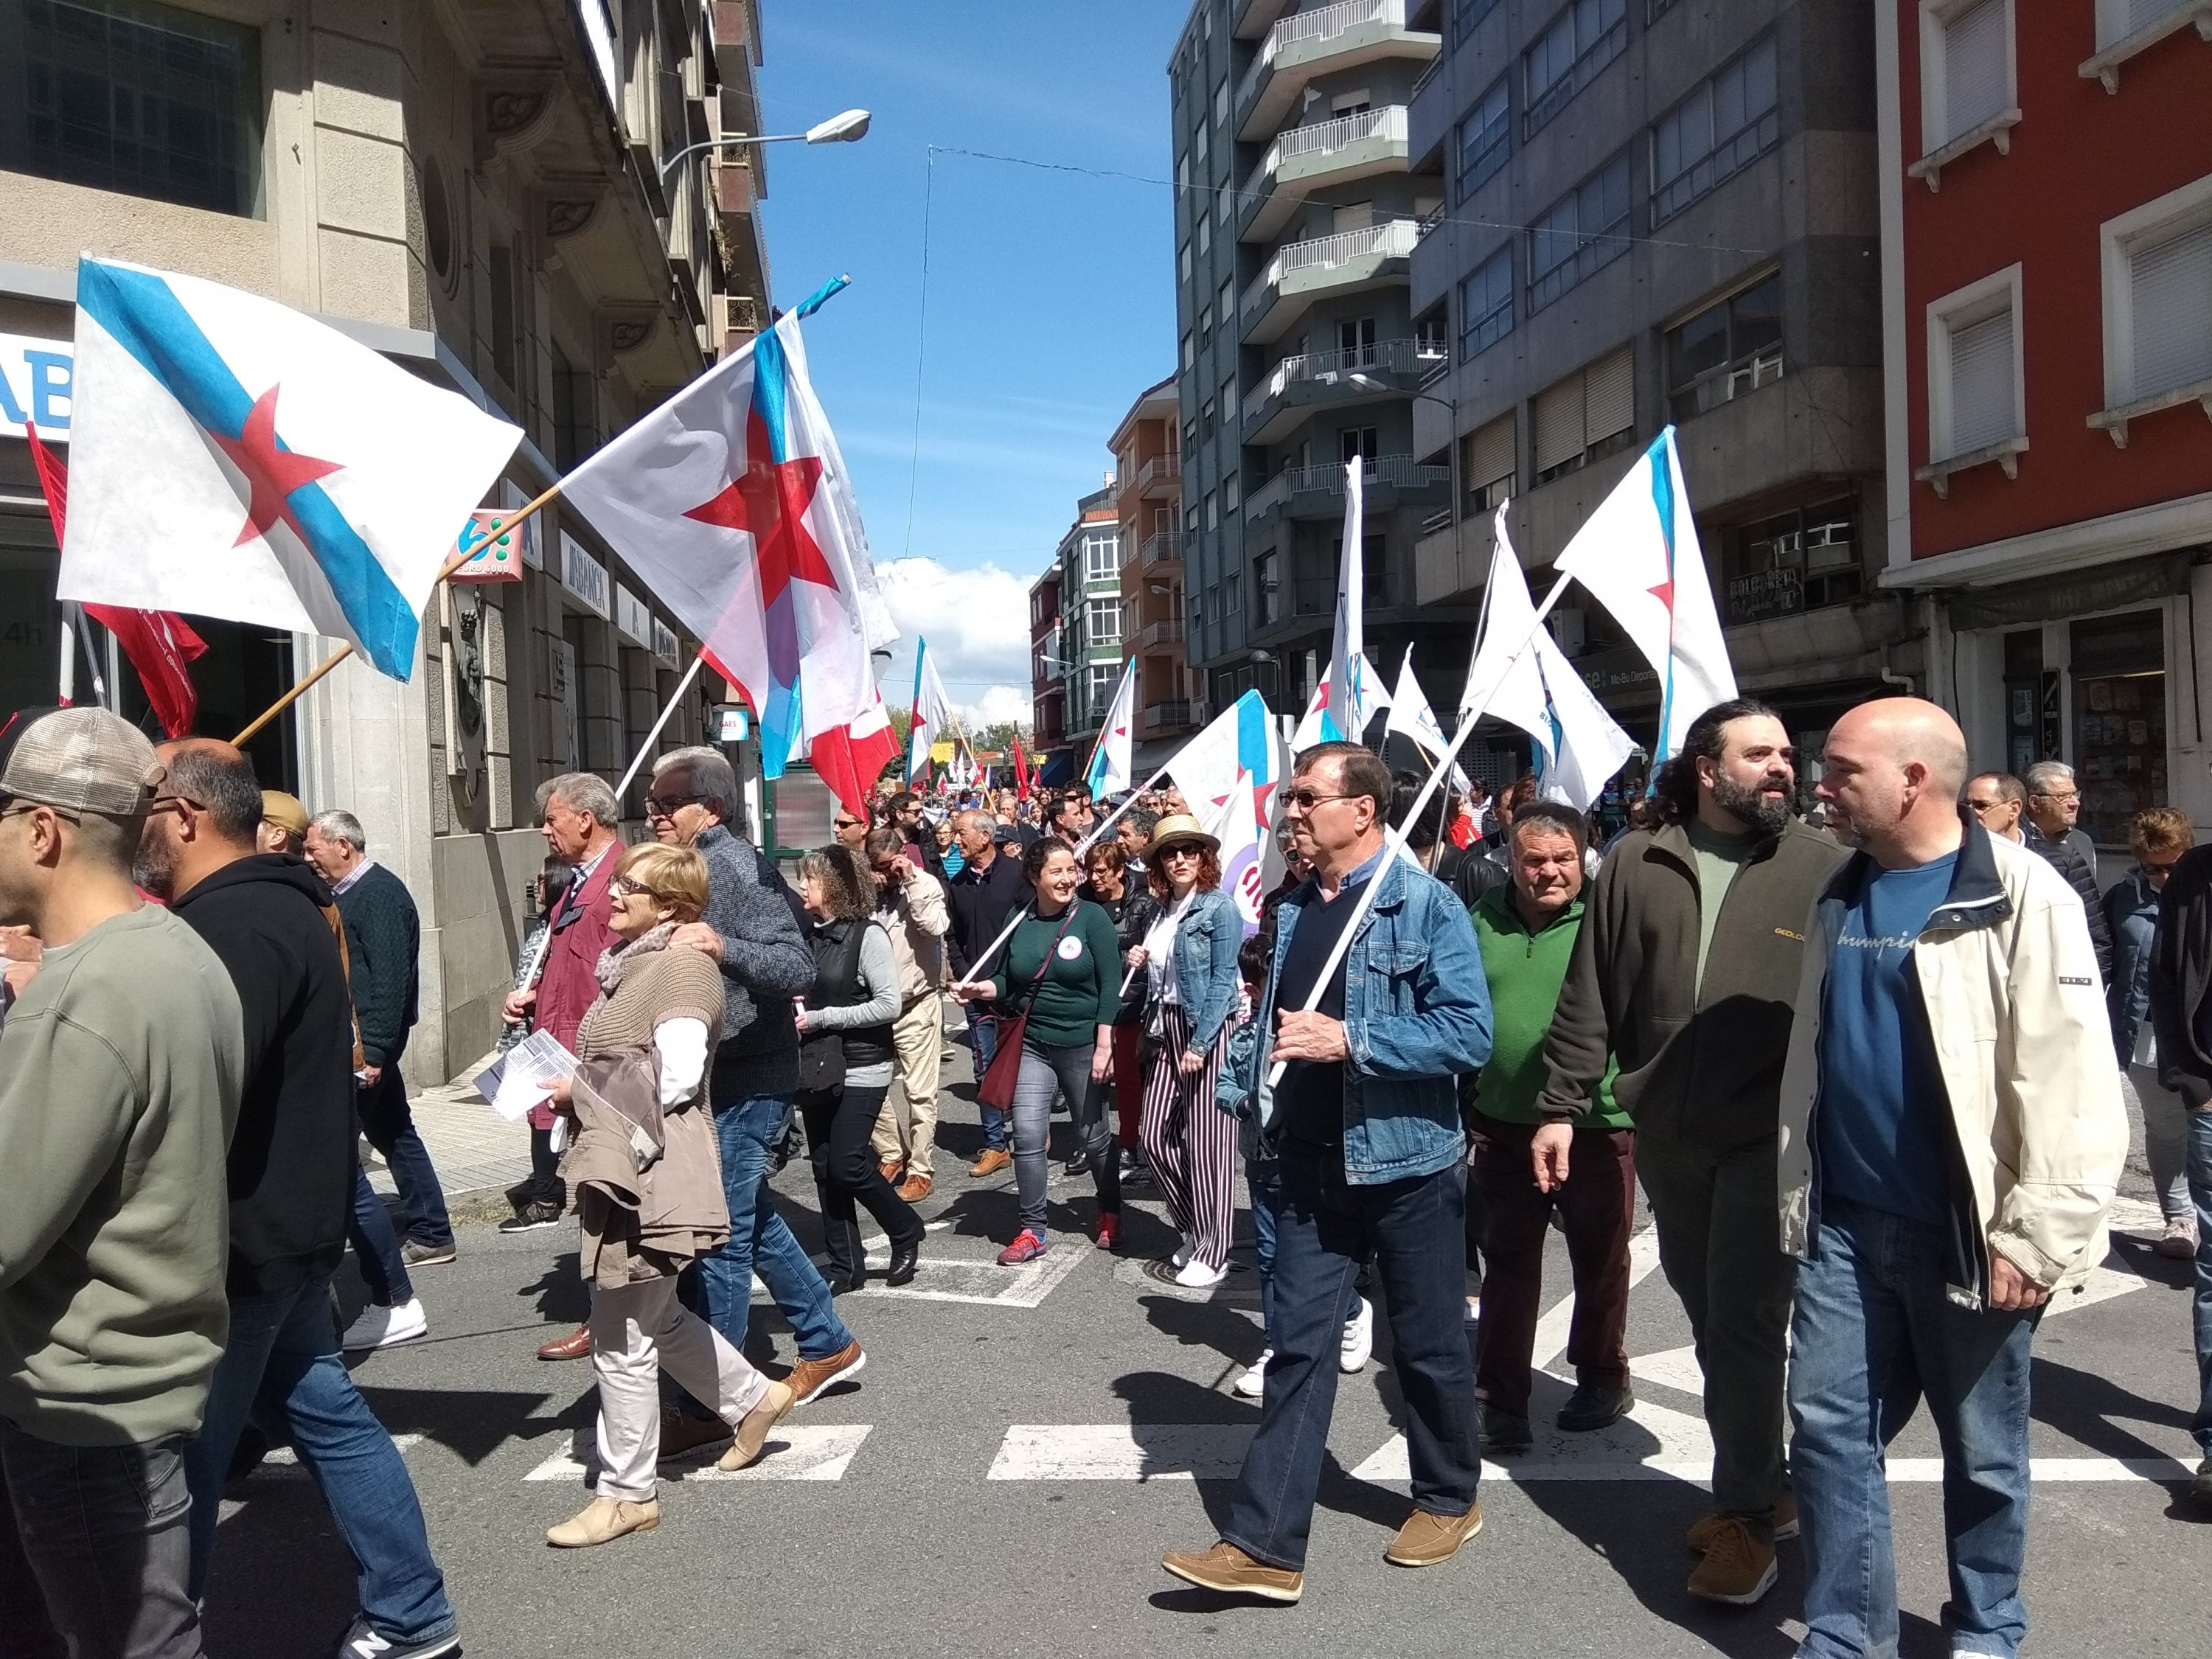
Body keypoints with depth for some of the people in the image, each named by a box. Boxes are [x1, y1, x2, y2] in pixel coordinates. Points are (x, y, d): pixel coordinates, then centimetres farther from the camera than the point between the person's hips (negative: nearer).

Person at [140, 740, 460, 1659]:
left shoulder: (234, 924, -21)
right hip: (282, 1223, 10)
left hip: (239, 1237, -10)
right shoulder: (272, 905, 13)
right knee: (325, 1413, 16)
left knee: (176, 1456, 2)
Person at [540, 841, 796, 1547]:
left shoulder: (682, 965, -14)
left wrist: (579, 1089, -11)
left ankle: (627, 1493, 15)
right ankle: (754, 1398, 39)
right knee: (654, 1316, 21)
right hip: (619, 1166, 10)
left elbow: (673, 1082, -20)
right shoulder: (631, 961, 15)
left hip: (651, 1174, -10)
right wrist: (574, 1092, 4)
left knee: (622, 1338, 0)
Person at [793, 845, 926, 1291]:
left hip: (860, 1069, -7)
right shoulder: (811, 933, 7)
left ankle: (905, 1231, 17)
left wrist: (820, 1018, -17)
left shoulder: (867, 934, -12)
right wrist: (794, 1015, -1)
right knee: (825, 1168, 8)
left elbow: (889, 1004, -17)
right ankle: (844, 1266, 19)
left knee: (847, 1164, -8)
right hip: (817, 1066, 7)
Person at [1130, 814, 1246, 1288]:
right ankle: (1193, 1231, 25)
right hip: (1166, 1029, 7)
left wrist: (1200, 1044, -19)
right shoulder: (1161, 911, 13)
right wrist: (1140, 963, 0)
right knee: (1154, 1137, 6)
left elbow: (1223, 981, -13)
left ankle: (1213, 1254, 8)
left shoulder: (1219, 907, -8)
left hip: (1208, 1030, -7)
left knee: (1207, 1142, -3)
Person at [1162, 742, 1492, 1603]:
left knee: (1429, 1345, 13)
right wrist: (1267, 1101, 8)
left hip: (1407, 1161, -5)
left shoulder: (1423, 904, -13)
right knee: (1298, 1347, 6)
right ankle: (1264, 1544, 10)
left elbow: (1469, 1031, -20)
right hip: (1313, 1163, 5)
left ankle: (1450, 1499, 36)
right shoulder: (1293, 910, 7)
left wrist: (1349, 1039, -24)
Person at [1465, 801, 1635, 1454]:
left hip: (1597, 1125, -3)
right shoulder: (1485, 918, 3)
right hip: (1503, 1124, 3)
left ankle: (1603, 1379, 36)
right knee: (1507, 1264, 10)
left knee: (1600, 1262, 16)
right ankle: (1499, 1400, 19)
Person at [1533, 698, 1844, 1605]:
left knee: (1744, 1322, -3)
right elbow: (1588, 997, 5)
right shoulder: (1634, 866, 4)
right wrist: (1561, 1106, 1)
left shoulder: (1821, 865, -1)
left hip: (1771, 1134, -3)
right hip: (1666, 1137, 3)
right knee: (1710, 1319, 13)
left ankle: (1744, 1514, 12)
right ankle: (1765, 1488, 30)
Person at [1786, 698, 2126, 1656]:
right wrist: (1798, 1198, 14)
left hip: (1966, 1234, -5)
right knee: (1829, 1431, 8)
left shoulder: (2022, 898, -12)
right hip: (1845, 1223, 5)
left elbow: (2073, 1089, -16)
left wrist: (2035, 1237, -18)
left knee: (1983, 1453, 13)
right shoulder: (1840, 897, 9)